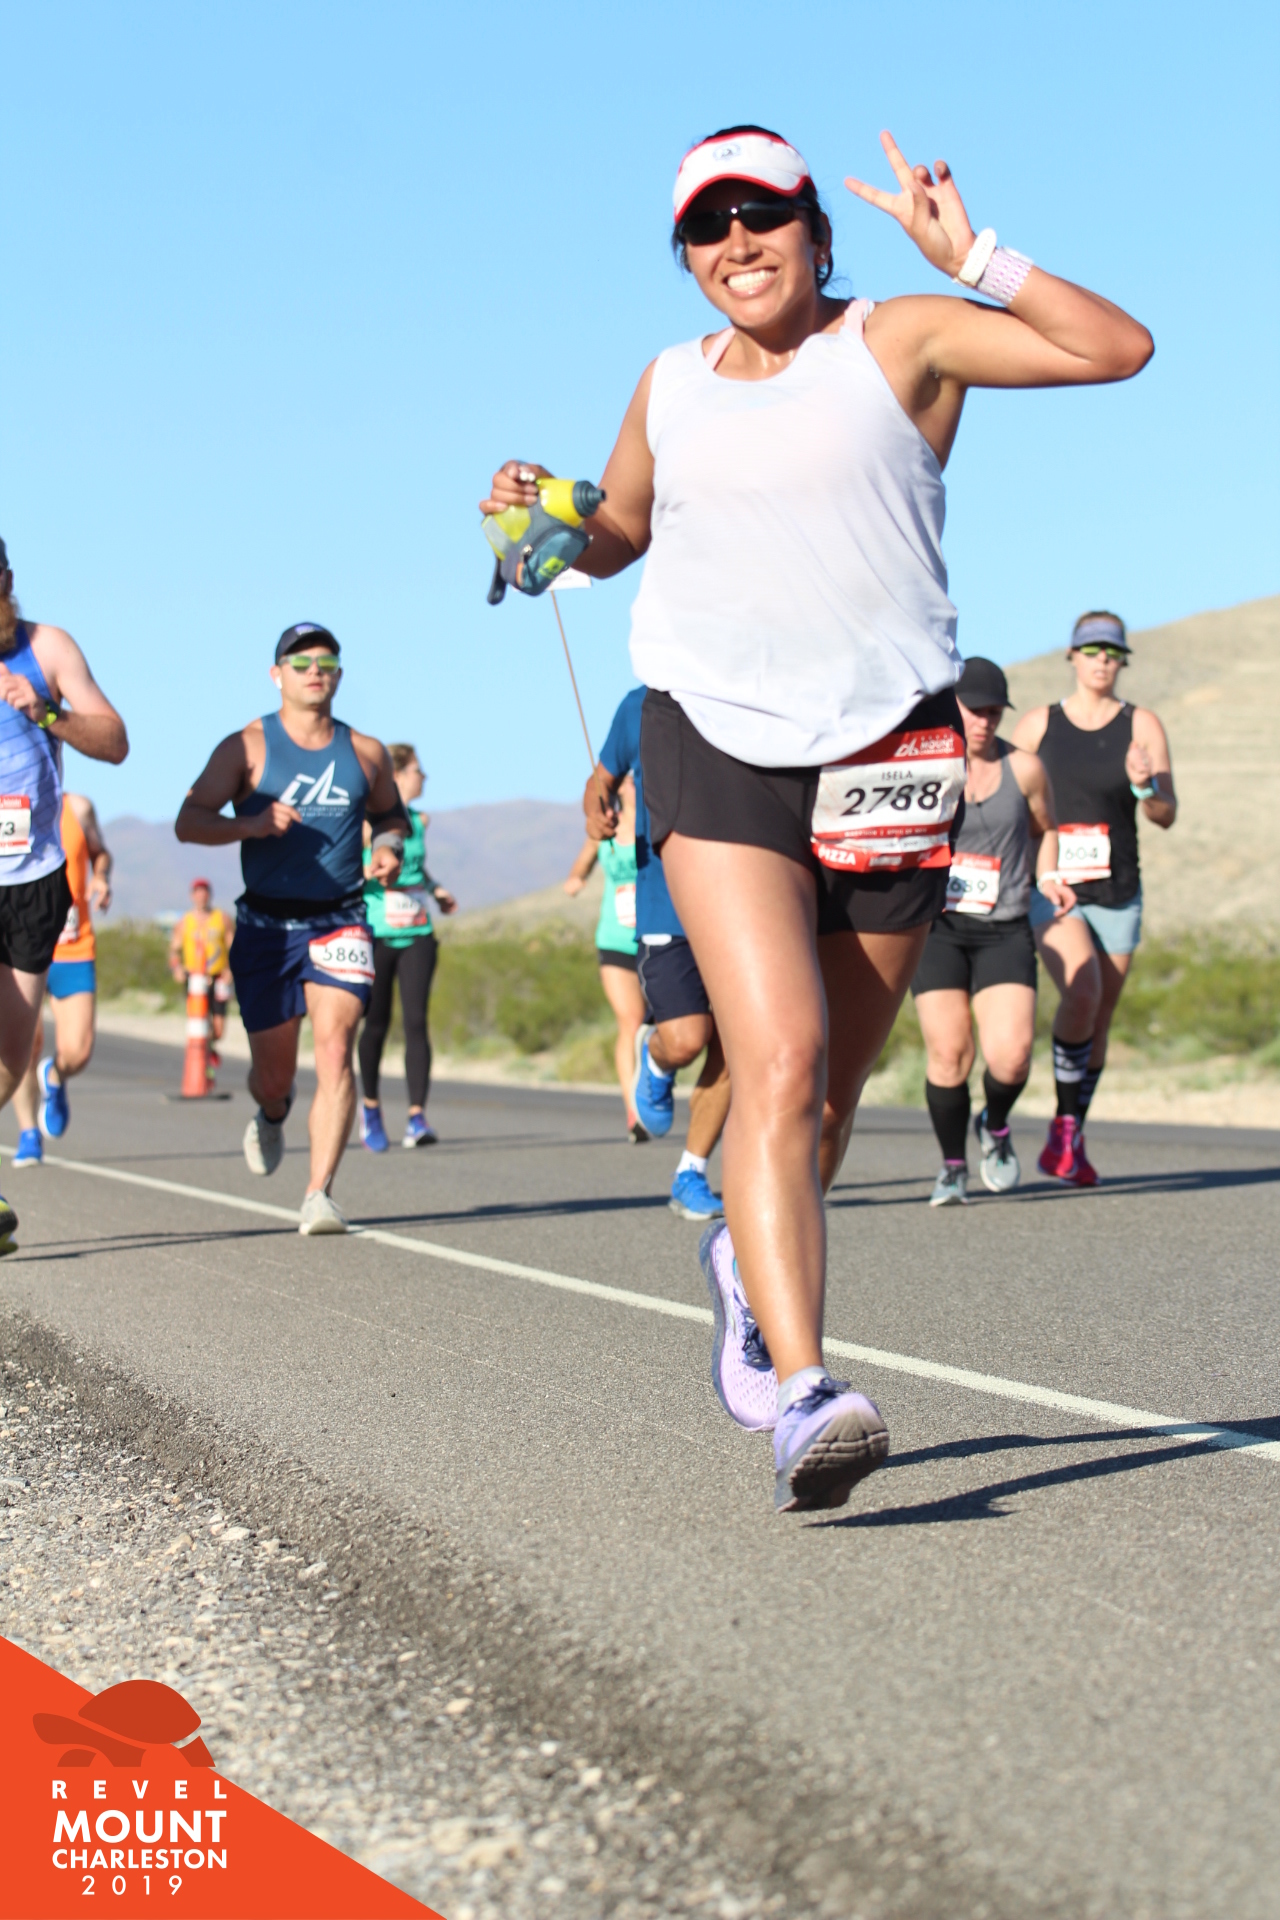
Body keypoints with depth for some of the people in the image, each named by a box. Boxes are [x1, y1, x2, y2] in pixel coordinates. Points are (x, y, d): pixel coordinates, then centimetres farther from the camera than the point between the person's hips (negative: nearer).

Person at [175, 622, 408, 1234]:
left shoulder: (365, 753, 8)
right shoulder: (247, 746, 0)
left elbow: (391, 814, 25)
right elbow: (188, 822, -6)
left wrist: (389, 847, 2)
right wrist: (248, 824, -25)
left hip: (341, 923, 1)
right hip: (266, 925, -1)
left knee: (335, 1049, -19)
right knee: (274, 1072, 6)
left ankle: (318, 1195, -20)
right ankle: (272, 1115, 44)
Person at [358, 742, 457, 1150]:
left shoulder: (418, 821, 11)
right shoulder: (368, 822, -6)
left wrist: (436, 889, 14)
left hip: (417, 936, 4)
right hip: (376, 935, -4)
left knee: (416, 1021, -7)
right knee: (376, 1024, 4)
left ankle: (416, 1117, -10)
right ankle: (370, 1106, 26)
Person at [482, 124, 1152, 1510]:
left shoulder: (901, 341, 3)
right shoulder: (670, 385, 13)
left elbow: (1117, 348, -6)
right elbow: (619, 534, 29)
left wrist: (968, 256, -14)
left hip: (887, 745, 0)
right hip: (717, 737, 0)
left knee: (830, 1094, 10)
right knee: (779, 1067, -19)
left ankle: (747, 1255, 43)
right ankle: (802, 1397, -27)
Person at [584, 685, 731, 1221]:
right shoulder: (640, 708, 4)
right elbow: (602, 779, 19)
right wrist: (597, 811, -4)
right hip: (665, 908, -1)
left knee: (729, 1049, -1)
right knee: (686, 1039, -16)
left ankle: (690, 1177, 15)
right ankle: (653, 1058, 23)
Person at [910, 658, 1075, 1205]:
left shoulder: (1024, 768, 3)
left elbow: (1044, 829, 20)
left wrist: (1048, 879, 2)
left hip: (1004, 932, 1)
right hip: (937, 928, -1)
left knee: (1011, 1053, -15)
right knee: (948, 1052, -10)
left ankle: (995, 1127, 19)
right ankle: (952, 1166, 13)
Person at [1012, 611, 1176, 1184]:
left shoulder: (1142, 725, 3)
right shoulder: (1038, 724, 4)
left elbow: (1167, 817, -1)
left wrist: (1144, 786, -21)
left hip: (1116, 894, 2)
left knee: (1098, 1024, 7)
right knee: (1081, 993, -25)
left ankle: (1069, 1142, 23)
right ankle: (1066, 1122, -10)